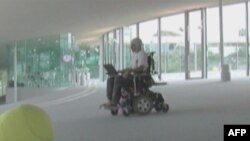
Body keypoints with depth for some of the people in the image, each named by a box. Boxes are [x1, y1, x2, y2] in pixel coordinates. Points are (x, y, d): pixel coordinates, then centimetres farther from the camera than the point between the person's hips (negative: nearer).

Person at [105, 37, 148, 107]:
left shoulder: (143, 54, -8)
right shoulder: (134, 54, 22)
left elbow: (141, 68, -21)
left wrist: (129, 71, -30)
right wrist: (122, 71, 8)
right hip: (132, 75, 10)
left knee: (118, 79, -30)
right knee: (110, 79, -7)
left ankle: (114, 102, -25)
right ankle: (110, 100, -14)